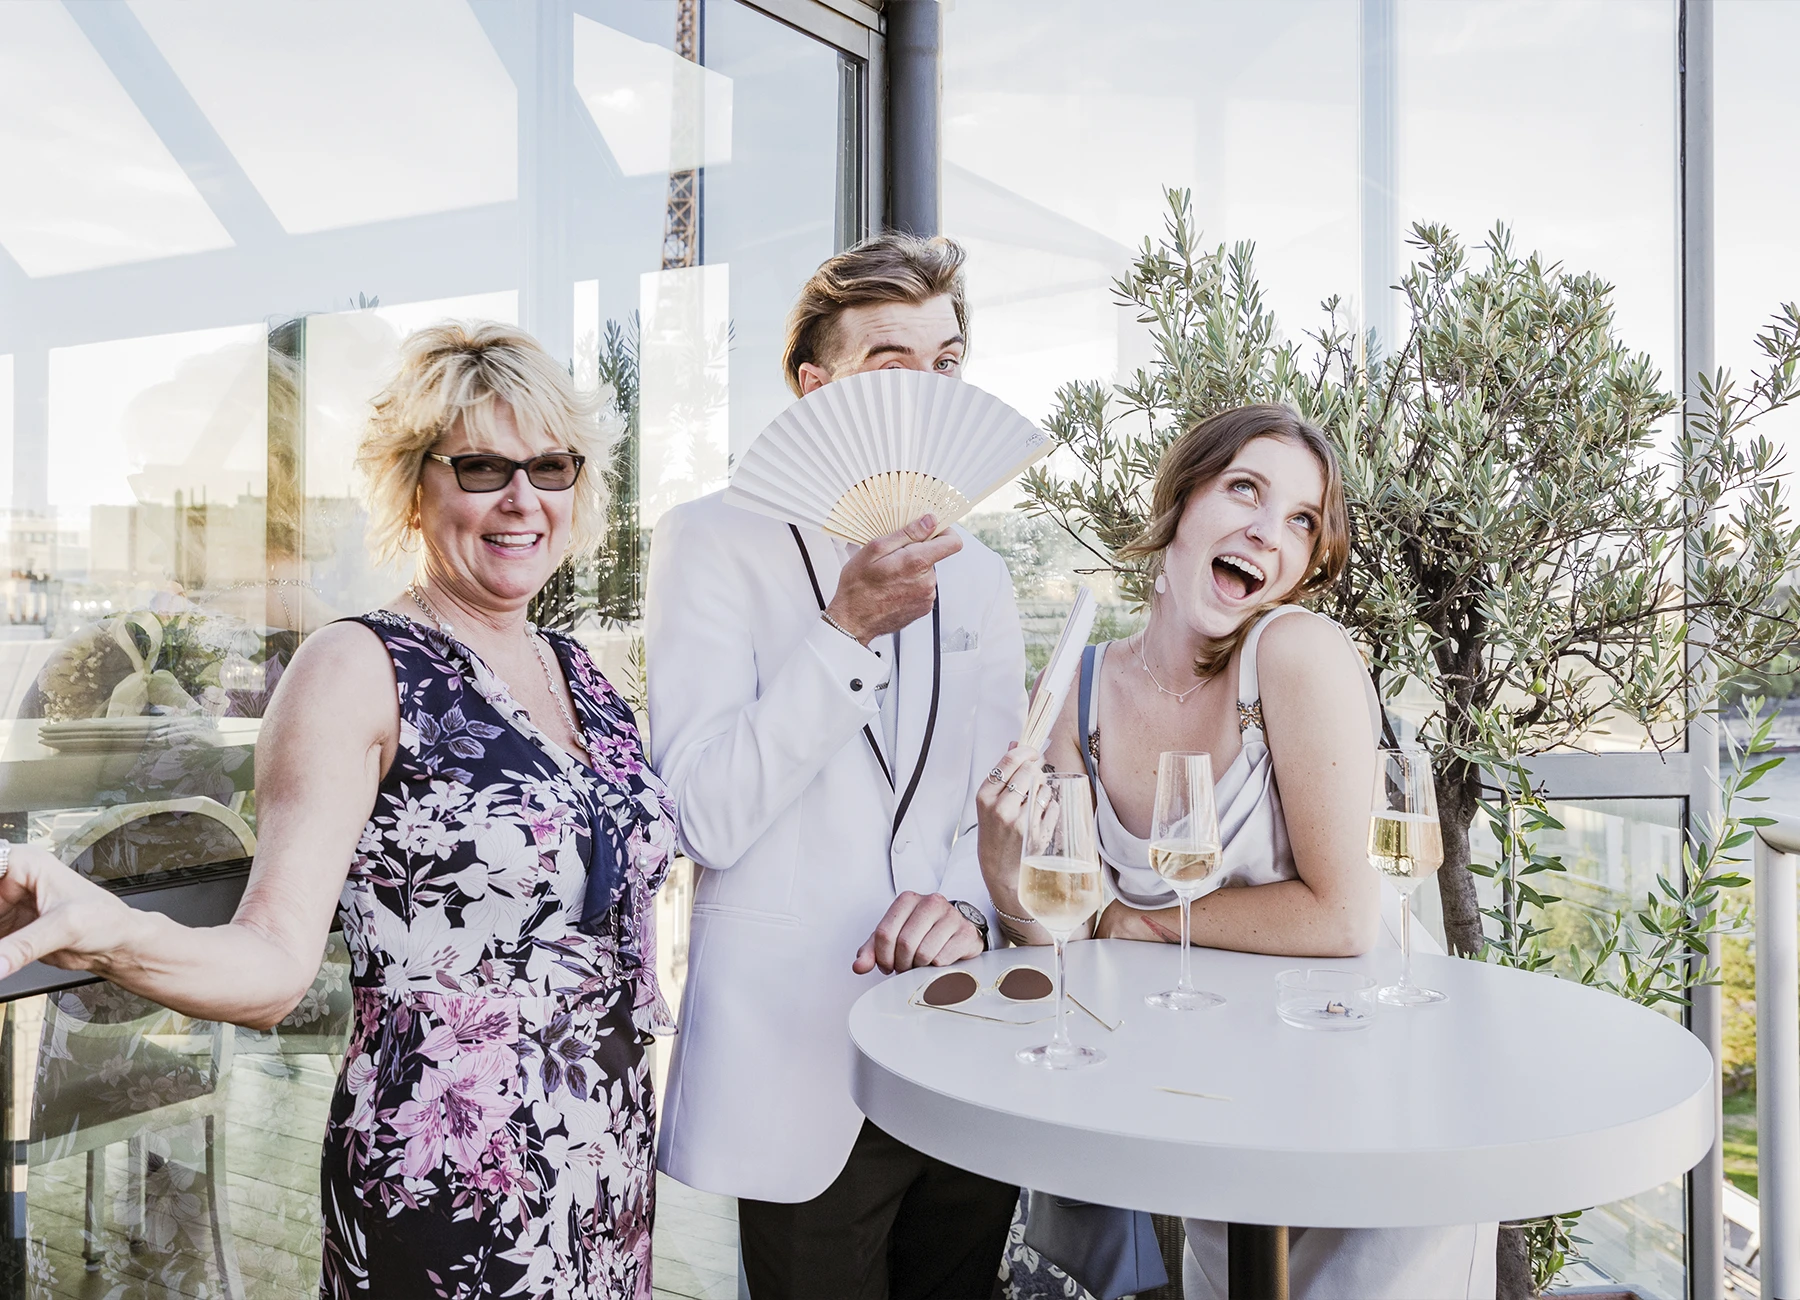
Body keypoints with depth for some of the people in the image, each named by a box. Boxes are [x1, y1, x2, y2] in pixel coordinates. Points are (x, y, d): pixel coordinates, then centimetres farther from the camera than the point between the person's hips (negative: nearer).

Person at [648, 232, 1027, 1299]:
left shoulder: (978, 577, 10)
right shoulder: (716, 542, -7)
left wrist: (969, 902, -12)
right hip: (802, 1082, -5)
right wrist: (850, 629, -22)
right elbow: (703, 820, -15)